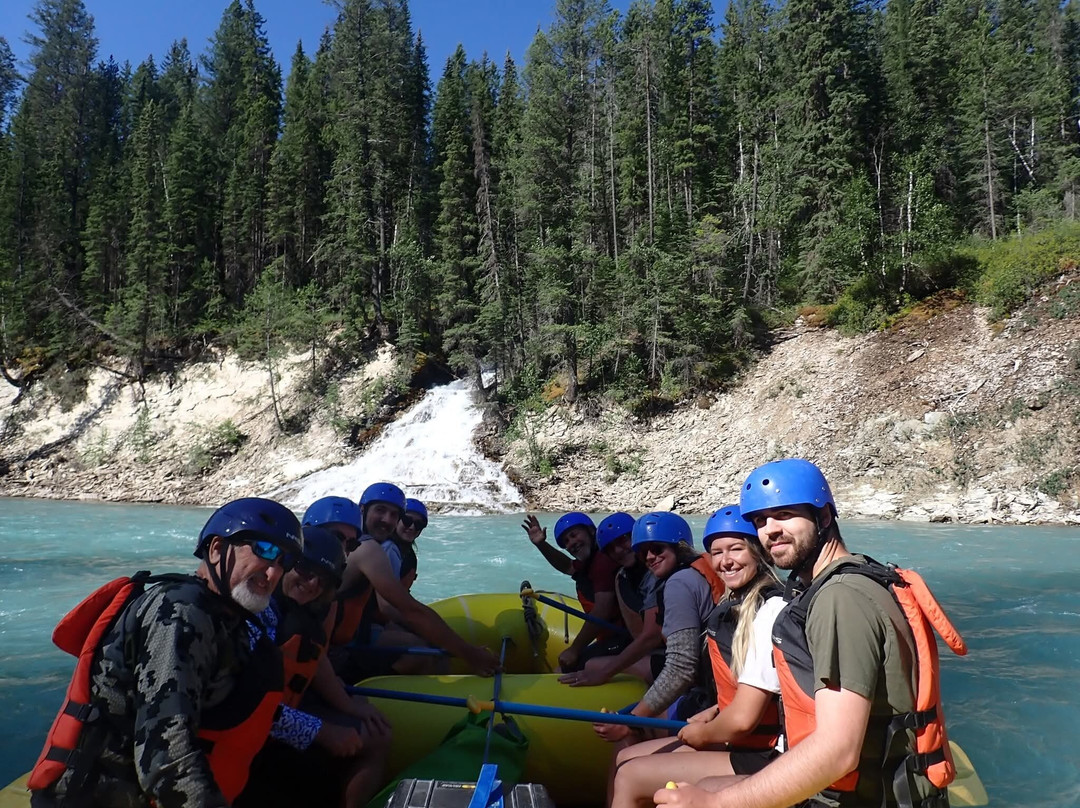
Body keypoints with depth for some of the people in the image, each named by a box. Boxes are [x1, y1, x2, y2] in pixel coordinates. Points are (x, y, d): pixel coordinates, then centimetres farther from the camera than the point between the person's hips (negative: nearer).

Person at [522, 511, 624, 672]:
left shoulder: (604, 559, -17)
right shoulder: (587, 563, 15)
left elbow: (601, 612, -24)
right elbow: (568, 566, 38)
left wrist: (574, 650, -16)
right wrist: (541, 544, 25)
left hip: (622, 639, -11)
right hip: (610, 639, 11)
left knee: (563, 670, -13)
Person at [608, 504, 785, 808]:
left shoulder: (771, 610, -21)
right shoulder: (731, 606, 7)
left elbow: (742, 718, -23)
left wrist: (702, 734, -5)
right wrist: (715, 712, 5)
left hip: (764, 758, -9)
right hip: (734, 741, 9)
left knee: (630, 777, -10)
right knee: (625, 757, 12)